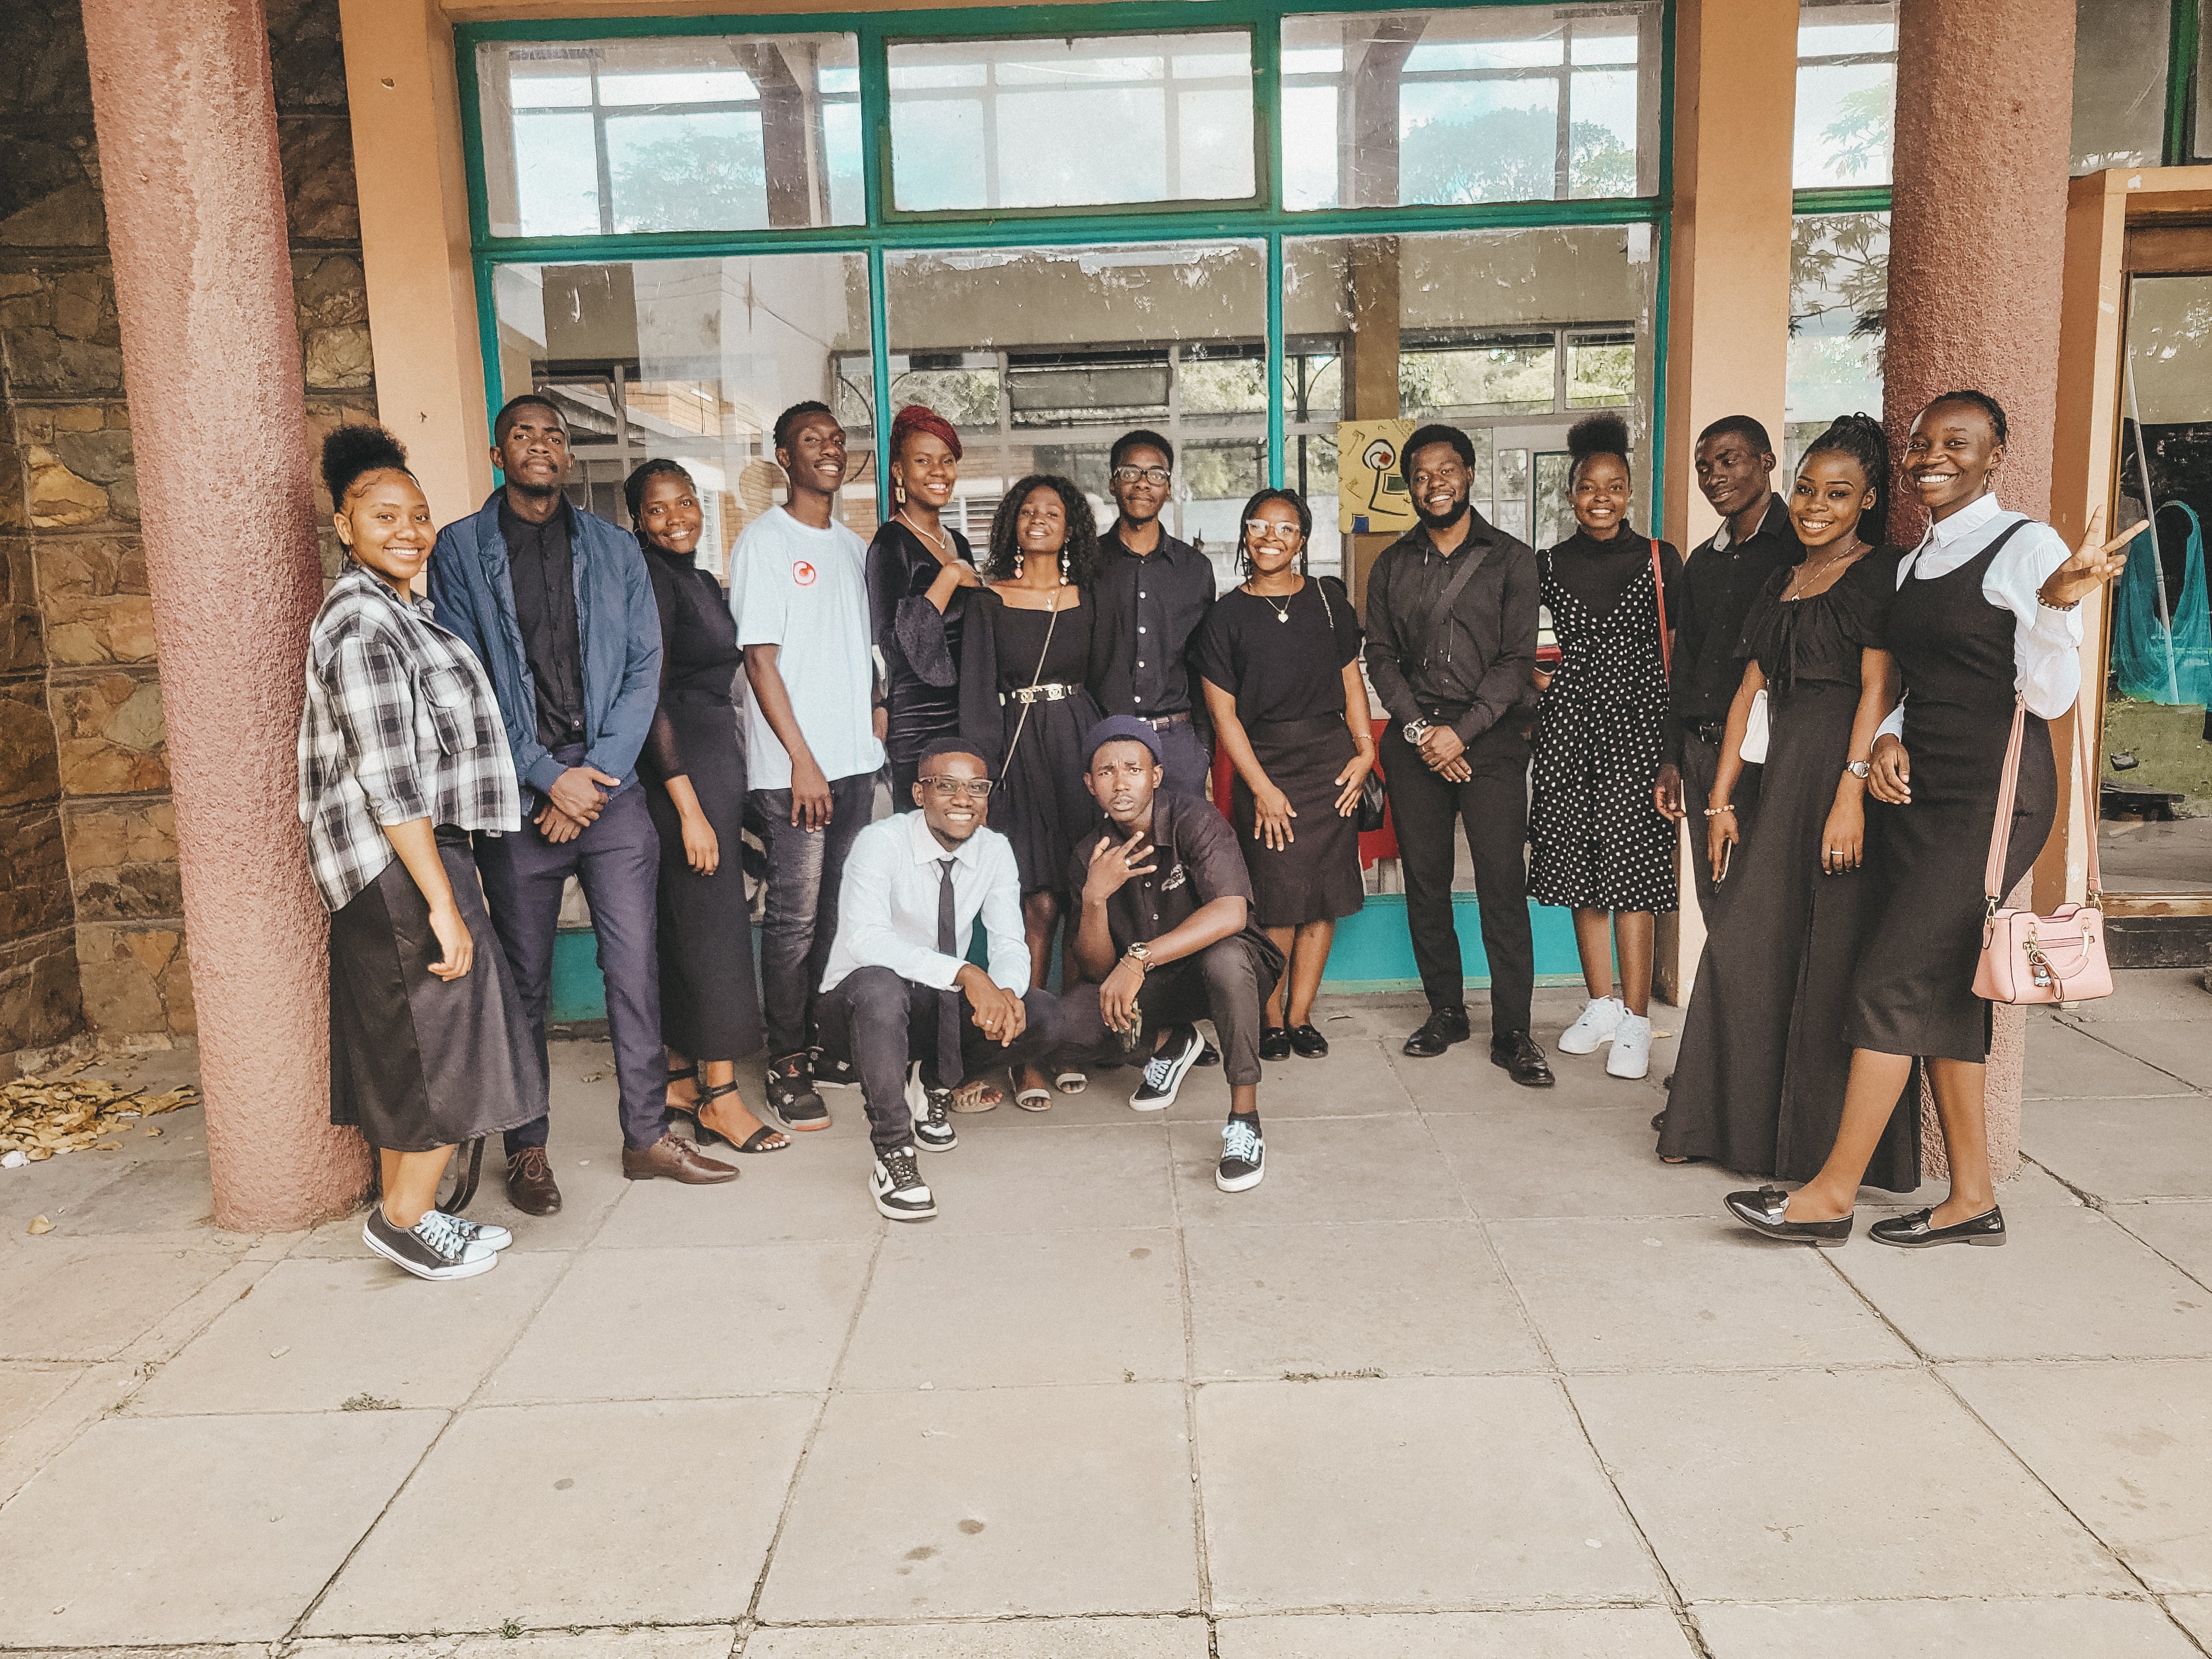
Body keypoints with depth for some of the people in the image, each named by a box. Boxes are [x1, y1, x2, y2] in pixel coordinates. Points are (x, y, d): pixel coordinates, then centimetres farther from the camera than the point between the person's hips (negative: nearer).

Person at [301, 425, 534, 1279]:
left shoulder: (391, 612, 17)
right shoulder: (361, 622, -16)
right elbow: (390, 779, -22)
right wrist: (444, 903, -24)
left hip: (395, 864, 10)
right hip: (400, 864, -10)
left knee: (403, 1045, 14)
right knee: (450, 1039, -2)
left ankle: (401, 1210, 24)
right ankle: (406, 1216, 11)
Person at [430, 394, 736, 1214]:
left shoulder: (615, 548, 11)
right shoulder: (459, 550, 4)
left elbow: (644, 669, 5)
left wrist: (597, 775, -7)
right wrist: (549, 775, -11)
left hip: (612, 785, 2)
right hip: (517, 794, -2)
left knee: (635, 968, 4)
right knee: (524, 980, 6)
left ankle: (648, 1135, 16)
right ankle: (527, 1148, 20)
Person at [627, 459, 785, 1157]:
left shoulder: (702, 579, 16)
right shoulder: (651, 581, -12)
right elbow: (651, 699, -18)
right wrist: (690, 809, -21)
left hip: (715, 759, 9)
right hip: (682, 767, -9)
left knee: (685, 922, 12)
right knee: (713, 921, -7)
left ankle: (679, 1075, 22)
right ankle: (718, 1097, 1)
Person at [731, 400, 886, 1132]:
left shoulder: (853, 546, 16)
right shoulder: (764, 542, -4)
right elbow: (760, 660, -9)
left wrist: (874, 711, 6)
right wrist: (802, 758, -13)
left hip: (856, 758, 6)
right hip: (793, 766, -6)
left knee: (841, 909, 9)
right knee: (796, 916, -4)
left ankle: (826, 1037, 21)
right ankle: (787, 1065, 5)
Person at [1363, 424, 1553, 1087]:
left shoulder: (1510, 559, 5)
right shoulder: (1392, 565, 13)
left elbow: (1517, 659, -2)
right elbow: (1381, 656, 9)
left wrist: (1461, 731, -11)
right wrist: (1418, 728, -5)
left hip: (1491, 735, -3)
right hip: (1414, 738, 3)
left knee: (1503, 881, -7)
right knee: (1424, 881, 5)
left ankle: (1512, 1032, -1)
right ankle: (1445, 1010, 18)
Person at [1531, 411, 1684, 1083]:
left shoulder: (1660, 561, 3)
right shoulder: (1547, 567, 9)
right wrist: (1536, 678, 0)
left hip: (1637, 727, -3)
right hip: (1567, 731, 3)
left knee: (1632, 872, -6)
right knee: (1582, 871, 6)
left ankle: (1636, 1021, 1)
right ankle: (1602, 1006, 19)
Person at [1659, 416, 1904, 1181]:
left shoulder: (1882, 575, -2)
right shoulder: (1781, 582, 18)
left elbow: (1878, 689, -12)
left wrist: (1851, 797, -21)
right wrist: (1721, 800, 11)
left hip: (1848, 774, -7)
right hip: (1781, 777, 7)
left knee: (1835, 963, -2)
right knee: (1744, 945, 7)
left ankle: (1836, 1147, 10)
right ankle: (1737, 1124, 20)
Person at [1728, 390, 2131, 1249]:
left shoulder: (2026, 547, -6)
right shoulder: (1912, 564, 16)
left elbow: (2048, 695, -11)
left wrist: (2059, 603, -26)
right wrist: (1889, 740, 3)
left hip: (1993, 798, -8)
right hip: (1917, 792, 8)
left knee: (1891, 980, -10)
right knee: (1941, 990, 8)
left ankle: (1833, 1192, -2)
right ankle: (1973, 1198, 18)